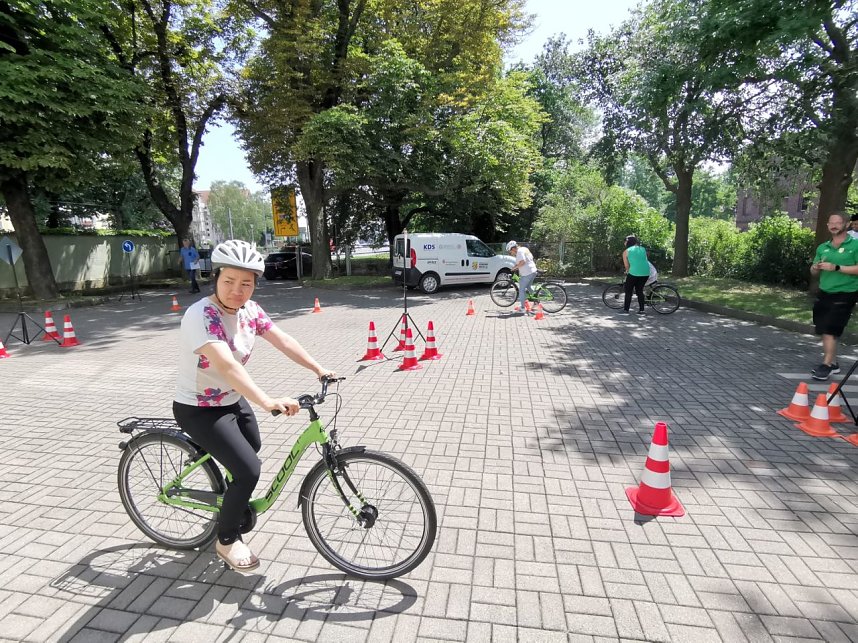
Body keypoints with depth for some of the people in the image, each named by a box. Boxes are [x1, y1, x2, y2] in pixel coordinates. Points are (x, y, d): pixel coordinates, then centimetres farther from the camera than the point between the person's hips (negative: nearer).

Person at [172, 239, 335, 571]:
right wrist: (268, 402, -55)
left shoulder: (249, 310, -8)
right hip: (198, 410, -8)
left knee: (252, 450, 25)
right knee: (248, 470, -14)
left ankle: (233, 507, 54)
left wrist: (319, 369, -12)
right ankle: (227, 540, 13)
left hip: (234, 402, 8)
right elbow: (227, 366, -45)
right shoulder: (201, 316, -31)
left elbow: (282, 340, -6)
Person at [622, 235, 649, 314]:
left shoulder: (626, 252, 5)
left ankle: (626, 308, 14)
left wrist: (627, 271, 23)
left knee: (628, 291, 11)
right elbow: (644, 260, 18)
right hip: (646, 273, 5)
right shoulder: (643, 249, 17)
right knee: (640, 290, 17)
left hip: (634, 273, -4)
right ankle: (641, 309, 16)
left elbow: (627, 265, 5)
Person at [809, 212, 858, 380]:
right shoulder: (822, 247, 10)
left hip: (844, 295, -6)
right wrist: (815, 268, -7)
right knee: (825, 331, 10)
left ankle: (826, 365, -2)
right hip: (824, 293, 6)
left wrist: (836, 267, -22)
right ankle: (833, 363, 21)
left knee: (830, 331, -8)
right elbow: (814, 273, 15)